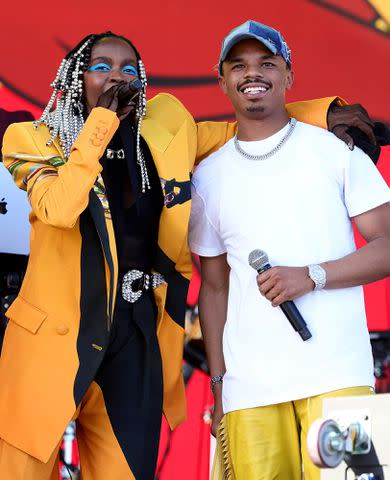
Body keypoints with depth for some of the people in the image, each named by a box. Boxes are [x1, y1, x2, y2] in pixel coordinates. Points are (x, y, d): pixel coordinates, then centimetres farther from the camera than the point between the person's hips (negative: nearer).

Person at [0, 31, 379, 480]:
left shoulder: (164, 132, 6)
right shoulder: (37, 141, -4)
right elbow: (59, 207, -23)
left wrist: (323, 114, 3)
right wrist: (101, 123, -16)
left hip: (135, 340, 4)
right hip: (54, 339, -3)